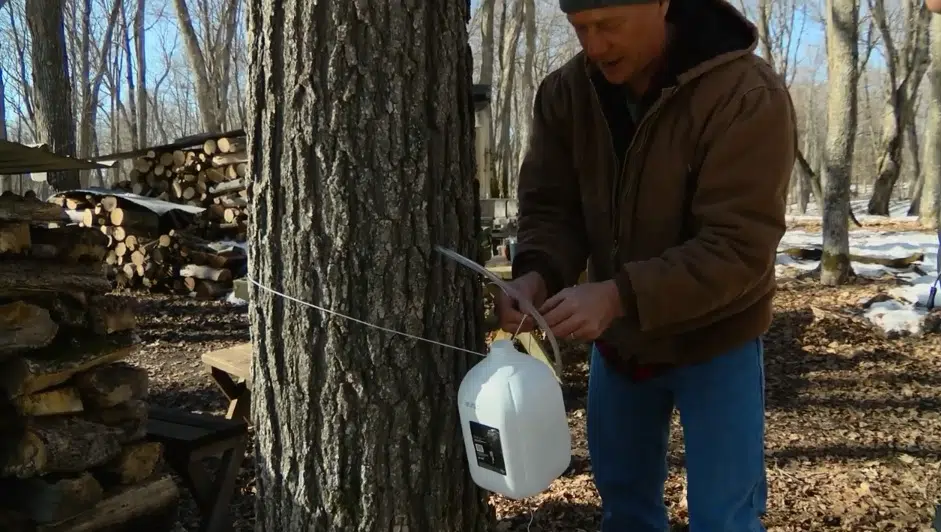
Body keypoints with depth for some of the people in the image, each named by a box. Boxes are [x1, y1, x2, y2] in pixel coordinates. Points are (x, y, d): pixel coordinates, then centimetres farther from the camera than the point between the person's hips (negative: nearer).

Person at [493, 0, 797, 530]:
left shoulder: (749, 95, -25)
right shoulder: (565, 92, -10)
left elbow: (739, 246, -29)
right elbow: (549, 205, -6)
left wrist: (619, 295, -39)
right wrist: (536, 273, -28)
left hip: (715, 341, -4)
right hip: (617, 338, 5)